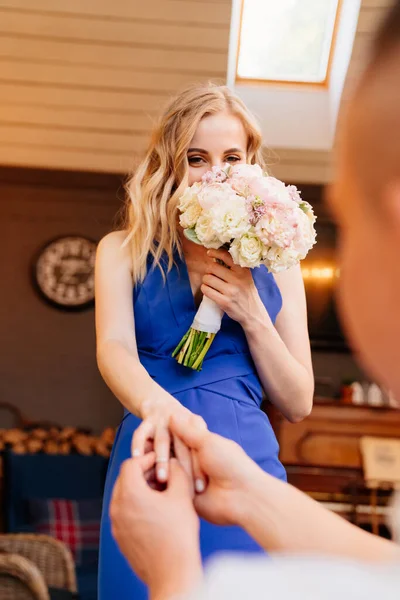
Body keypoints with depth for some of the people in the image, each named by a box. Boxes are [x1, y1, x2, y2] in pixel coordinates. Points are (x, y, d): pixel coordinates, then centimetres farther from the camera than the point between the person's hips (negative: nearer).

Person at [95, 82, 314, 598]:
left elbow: (298, 404, 8)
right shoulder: (124, 251, 6)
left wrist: (251, 315, -7)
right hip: (153, 470, -1)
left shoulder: (275, 263, 11)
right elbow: (113, 348, -12)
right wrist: (160, 407, -34)